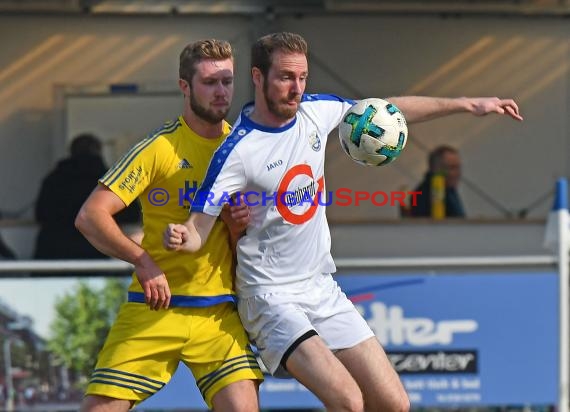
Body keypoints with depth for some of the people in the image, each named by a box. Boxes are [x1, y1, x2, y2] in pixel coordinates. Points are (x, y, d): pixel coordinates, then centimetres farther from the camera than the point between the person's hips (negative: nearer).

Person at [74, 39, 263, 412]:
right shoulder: (160, 148, -6)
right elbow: (90, 216, -13)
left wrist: (240, 227, -10)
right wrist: (142, 260, -24)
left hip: (219, 313, 3)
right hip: (154, 308, -3)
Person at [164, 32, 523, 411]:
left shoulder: (316, 111, 0)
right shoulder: (238, 151, -17)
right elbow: (198, 230, -15)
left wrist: (467, 105, 15)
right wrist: (178, 237, -38)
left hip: (323, 290, 7)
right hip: (272, 297, -7)